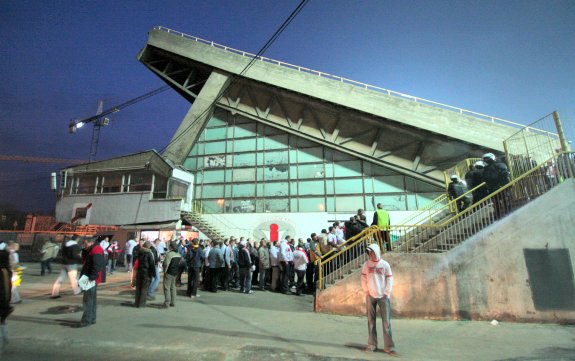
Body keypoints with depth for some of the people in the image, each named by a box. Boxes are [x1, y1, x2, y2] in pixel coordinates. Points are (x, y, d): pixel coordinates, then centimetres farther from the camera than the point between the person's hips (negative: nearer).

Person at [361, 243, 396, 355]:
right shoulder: (366, 264, 0)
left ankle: (388, 346, 11)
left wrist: (387, 293, -4)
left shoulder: (385, 264, -4)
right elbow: (363, 279, 5)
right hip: (370, 296, 2)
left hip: (383, 296, -1)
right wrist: (366, 291, 0)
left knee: (386, 322, 2)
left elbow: (389, 279, 0)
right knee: (371, 321, 8)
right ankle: (372, 344, 19)